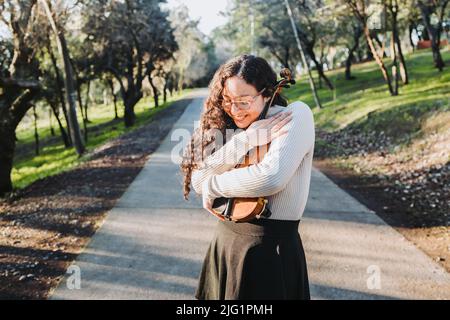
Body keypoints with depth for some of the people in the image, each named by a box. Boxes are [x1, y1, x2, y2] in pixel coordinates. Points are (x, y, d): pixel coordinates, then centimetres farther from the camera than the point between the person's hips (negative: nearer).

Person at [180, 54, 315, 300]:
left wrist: (214, 185, -12)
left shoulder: (296, 115, -12)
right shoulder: (231, 128, 5)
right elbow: (198, 181, -7)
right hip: (225, 238, 6)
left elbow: (271, 178, -26)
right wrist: (243, 141, -18)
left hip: (272, 246, -6)